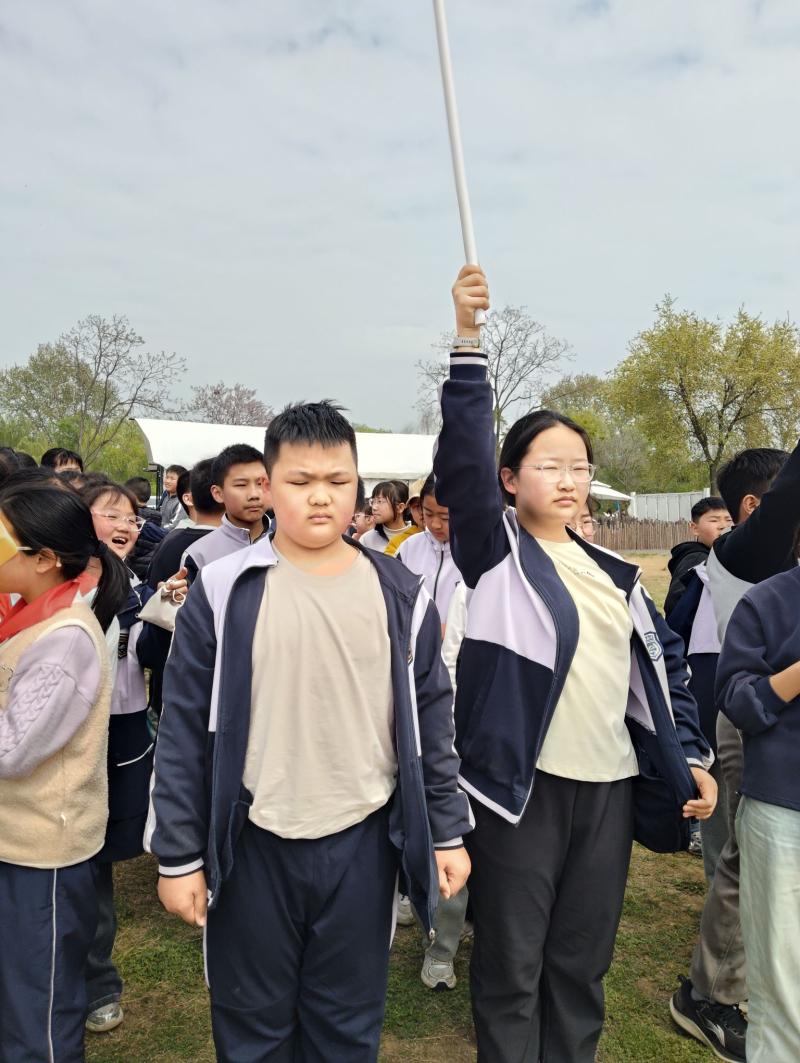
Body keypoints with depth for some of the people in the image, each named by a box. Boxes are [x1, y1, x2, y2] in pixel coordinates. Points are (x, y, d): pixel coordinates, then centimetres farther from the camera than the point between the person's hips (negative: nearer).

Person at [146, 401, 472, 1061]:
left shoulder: (402, 597, -2)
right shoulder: (224, 591, -8)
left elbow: (432, 723, 4)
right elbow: (184, 732, -4)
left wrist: (448, 831, 5)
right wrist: (178, 853, -3)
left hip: (363, 841, 1)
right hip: (253, 843, -1)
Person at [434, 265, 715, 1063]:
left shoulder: (611, 573, 11)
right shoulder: (495, 551, -4)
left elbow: (662, 661, 16)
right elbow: (462, 453, -18)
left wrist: (690, 756, 9)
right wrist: (467, 341, -25)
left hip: (610, 786, 5)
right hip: (523, 783, -5)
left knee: (582, 964, 18)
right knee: (512, 966, 8)